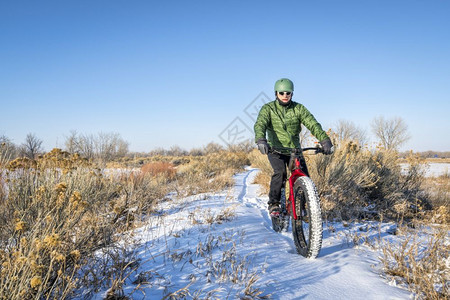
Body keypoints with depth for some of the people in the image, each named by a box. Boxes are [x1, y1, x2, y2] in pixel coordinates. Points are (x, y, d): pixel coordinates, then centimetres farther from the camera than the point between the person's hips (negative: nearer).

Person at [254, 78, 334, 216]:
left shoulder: (299, 108, 0)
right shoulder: (268, 108, -5)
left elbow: (313, 124, -11)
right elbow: (260, 125, -21)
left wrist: (325, 140, -27)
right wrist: (261, 141, -42)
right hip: (276, 149, -2)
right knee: (280, 172, -27)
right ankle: (273, 203, -7)